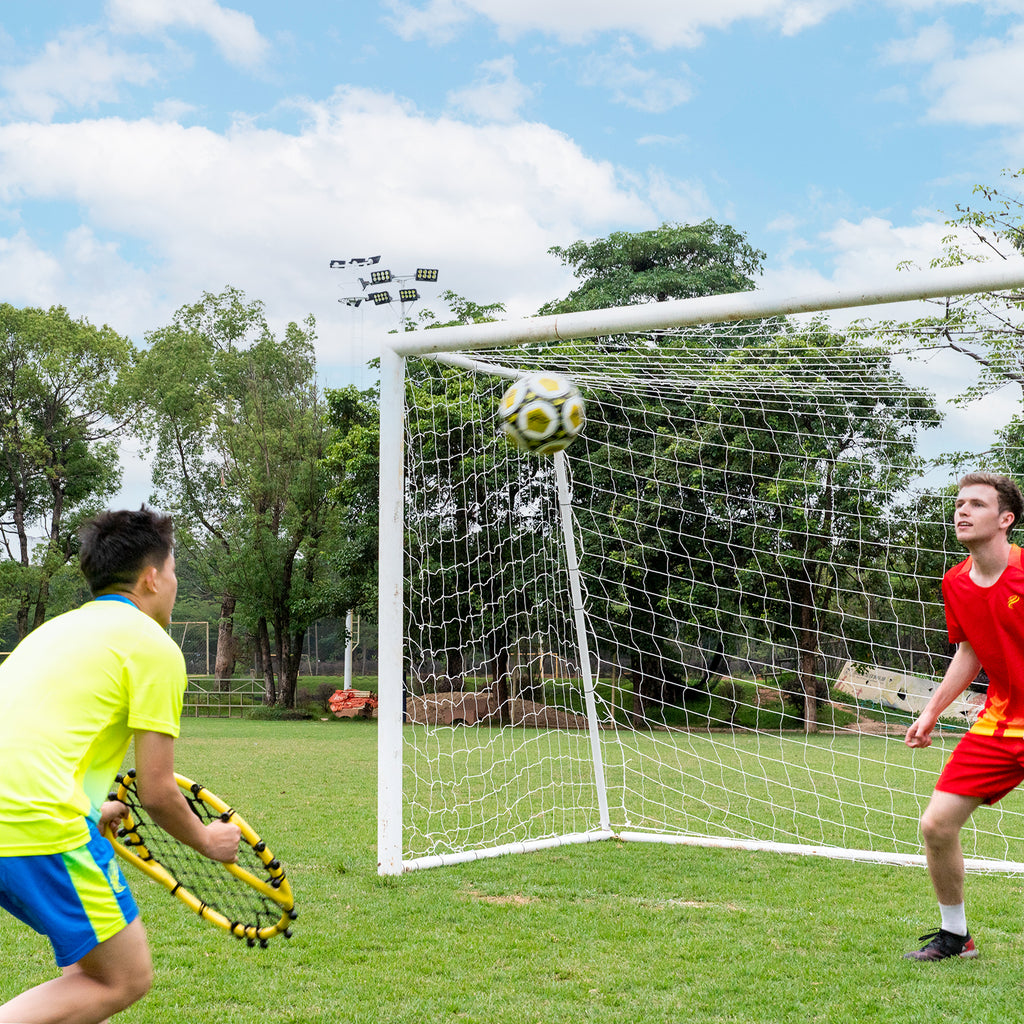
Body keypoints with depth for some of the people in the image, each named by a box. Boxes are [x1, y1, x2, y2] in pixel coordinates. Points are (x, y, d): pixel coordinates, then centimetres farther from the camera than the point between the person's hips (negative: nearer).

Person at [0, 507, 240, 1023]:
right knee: (127, 977, 2)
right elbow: (156, 792, -1)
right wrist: (207, 841, 18)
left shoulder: (56, 628, 24)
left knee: (98, 958, 24)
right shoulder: (154, 645, 0)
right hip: (41, 827, -9)